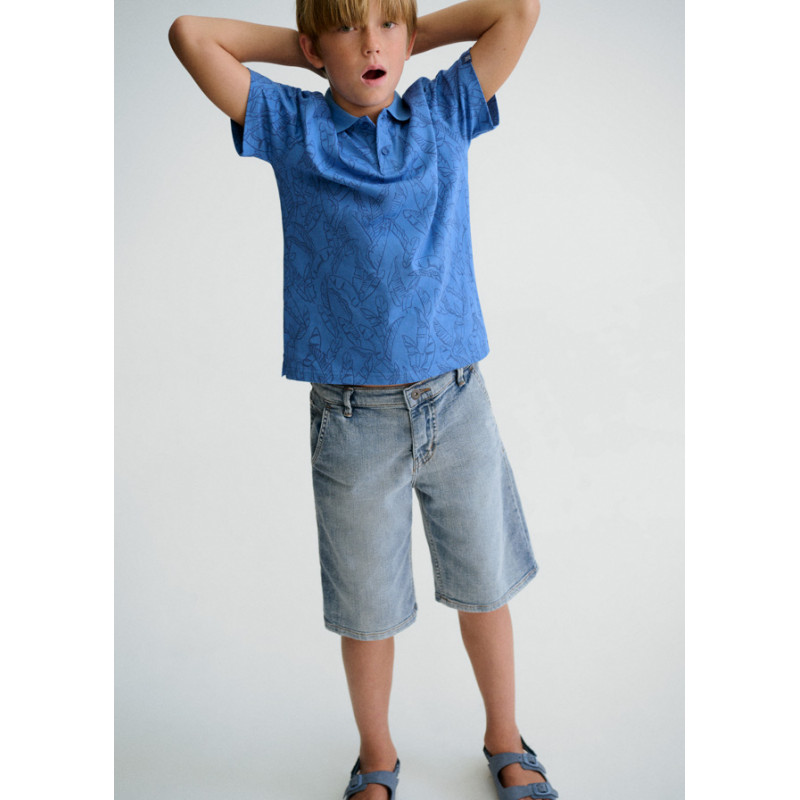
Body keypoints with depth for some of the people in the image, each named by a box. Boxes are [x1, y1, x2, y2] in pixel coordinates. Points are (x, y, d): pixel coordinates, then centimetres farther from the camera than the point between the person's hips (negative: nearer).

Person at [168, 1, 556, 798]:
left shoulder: (444, 111, 6)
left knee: (484, 585, 16)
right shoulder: (292, 126, 2)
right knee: (367, 605, 13)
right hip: (352, 414, -1)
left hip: (456, 400, 2)